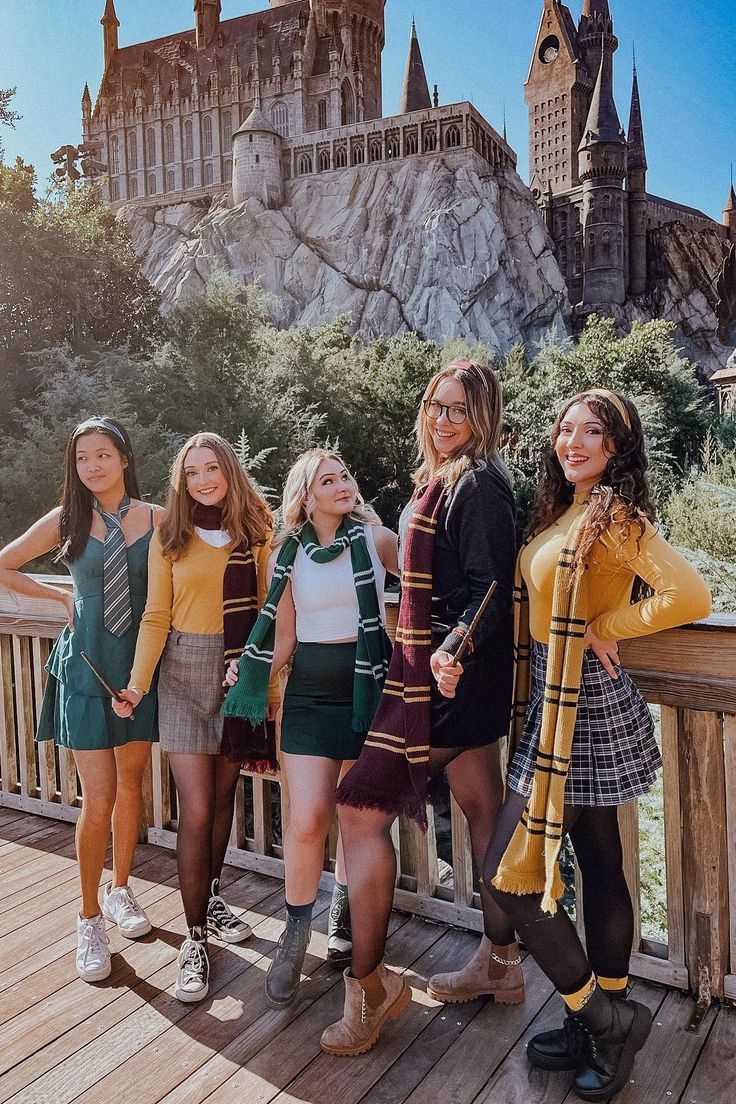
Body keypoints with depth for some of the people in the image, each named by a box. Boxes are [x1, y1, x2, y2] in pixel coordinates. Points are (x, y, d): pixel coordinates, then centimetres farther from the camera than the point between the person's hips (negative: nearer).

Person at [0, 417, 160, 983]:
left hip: (139, 666, 1)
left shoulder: (156, 519, -2)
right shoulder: (67, 519, -2)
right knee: (99, 798, -2)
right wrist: (64, 596, 4)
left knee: (131, 783, 13)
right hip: (86, 667, -1)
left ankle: (120, 889, 33)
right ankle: (90, 918, 15)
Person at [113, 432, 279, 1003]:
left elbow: (268, 611, 3)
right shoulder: (170, 537, 2)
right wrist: (138, 684, -10)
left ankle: (211, 899, 35)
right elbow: (156, 618, 0)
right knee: (196, 810, -4)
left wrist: (272, 680, -1)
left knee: (224, 795, 12)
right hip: (187, 673, -1)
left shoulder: (257, 532, 4)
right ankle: (195, 939, 8)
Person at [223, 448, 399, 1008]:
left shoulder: (376, 538, 0)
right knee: (307, 820, -10)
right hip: (310, 694, 1)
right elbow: (283, 637, 5)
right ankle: (295, 936, 13)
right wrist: (253, 679, -9)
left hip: (369, 686, 0)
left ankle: (344, 916, 34)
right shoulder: (289, 554, 4)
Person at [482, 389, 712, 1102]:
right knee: (600, 868, 17)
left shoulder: (615, 515, -15)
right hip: (556, 702, 9)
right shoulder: (559, 513, 11)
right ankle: (606, 1022, 32)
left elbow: (689, 596, -27)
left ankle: (603, 1018, 14)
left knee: (511, 870, -4)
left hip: (583, 704, -9)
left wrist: (605, 629, -16)